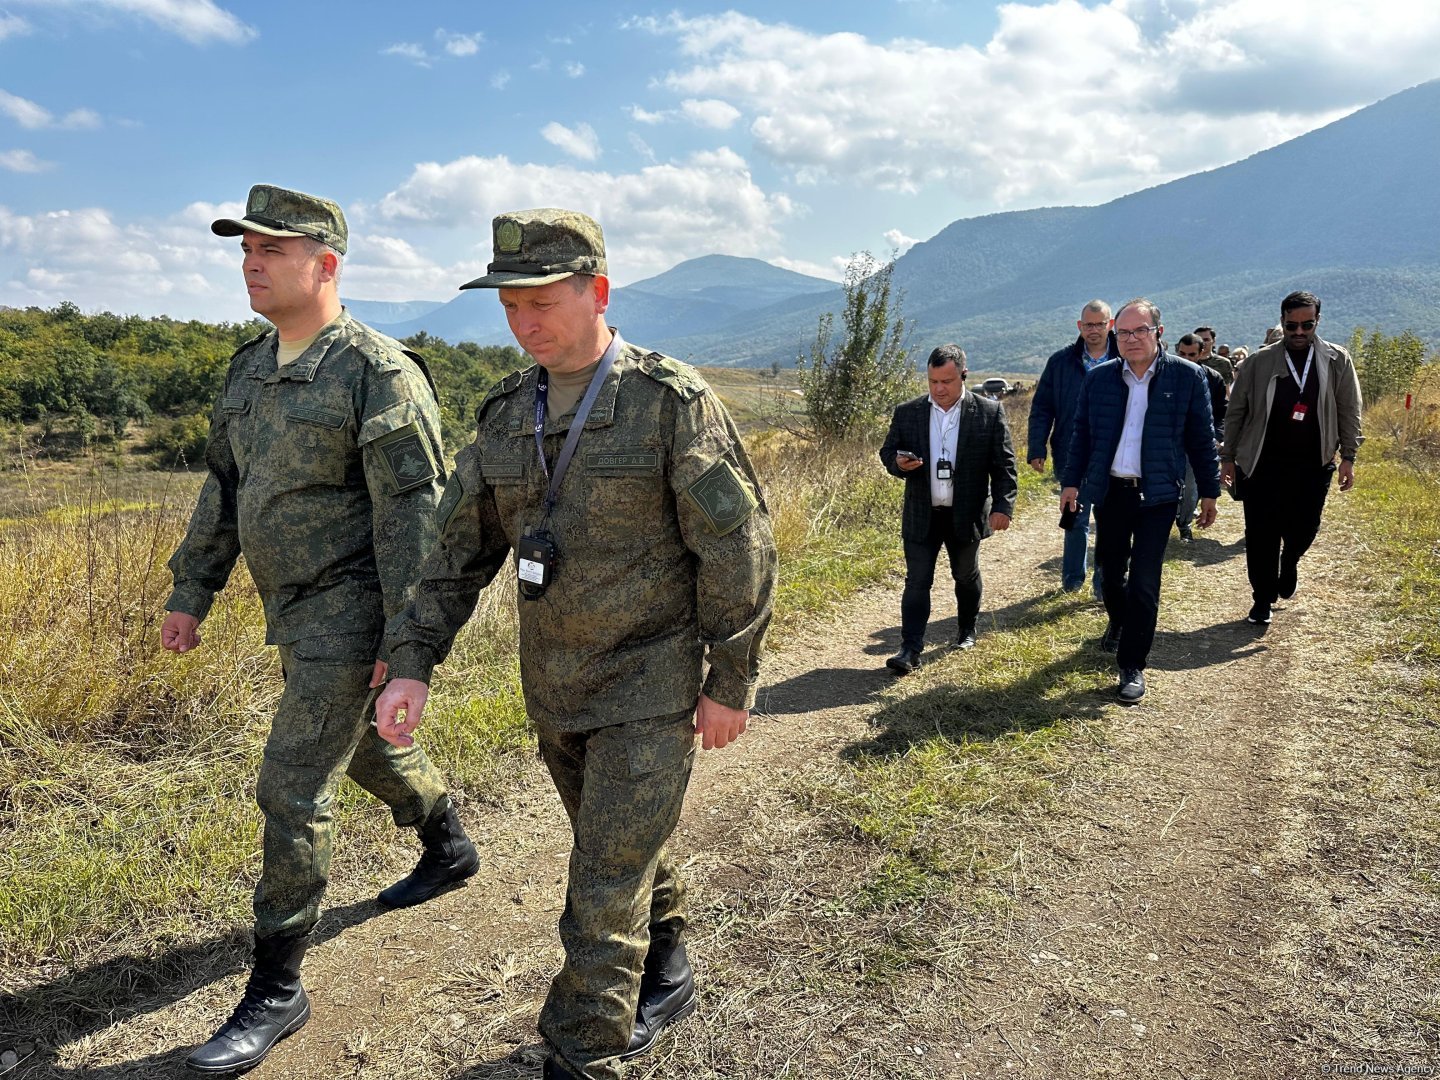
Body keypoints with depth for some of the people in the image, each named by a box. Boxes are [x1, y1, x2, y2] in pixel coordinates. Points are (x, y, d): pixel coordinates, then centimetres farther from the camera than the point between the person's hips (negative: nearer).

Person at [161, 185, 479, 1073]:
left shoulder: (378, 371, -17)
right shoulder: (251, 368, 9)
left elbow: (413, 511, -20)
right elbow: (224, 488, 15)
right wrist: (191, 593, 13)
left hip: (348, 612, -9)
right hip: (294, 610, 9)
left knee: (293, 790, -6)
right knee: (360, 743, 24)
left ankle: (277, 990, 10)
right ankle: (451, 848, 48)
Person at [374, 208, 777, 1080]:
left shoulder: (674, 402, -15)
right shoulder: (507, 416, 2)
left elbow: (738, 549, -14)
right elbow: (461, 549, 4)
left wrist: (732, 681, -12)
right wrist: (412, 665, -5)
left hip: (652, 688, -6)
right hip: (554, 689, 6)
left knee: (607, 887, -3)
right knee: (627, 849, 23)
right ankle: (666, 978, 47)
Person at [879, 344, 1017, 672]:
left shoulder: (989, 413, -6)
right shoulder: (907, 412, -1)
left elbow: (1004, 465, -4)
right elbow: (887, 452, 6)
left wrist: (1003, 506, -13)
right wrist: (899, 464, -17)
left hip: (966, 516, 0)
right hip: (921, 515, 1)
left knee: (966, 577, 17)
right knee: (917, 581, -3)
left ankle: (967, 630, 40)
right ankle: (910, 649, -2)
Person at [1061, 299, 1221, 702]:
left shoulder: (1187, 377, -3)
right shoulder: (1099, 378, 2)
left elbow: (1202, 438, 2)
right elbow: (1082, 434, 9)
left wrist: (1209, 491, 4)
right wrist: (1071, 482, 8)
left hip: (1157, 495, -3)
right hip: (1109, 490, 3)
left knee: (1144, 582, -4)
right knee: (1111, 568, 17)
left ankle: (1132, 665, 7)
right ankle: (1118, 623, 47)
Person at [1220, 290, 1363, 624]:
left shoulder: (1337, 361, 2)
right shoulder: (1259, 362, -2)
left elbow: (1348, 412, 6)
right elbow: (1236, 412, 3)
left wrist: (1348, 457, 1)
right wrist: (1228, 457, 2)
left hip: (1313, 466, 1)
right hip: (1262, 465, -1)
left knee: (1303, 530, 5)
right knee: (1261, 536, 2)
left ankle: (1289, 563, 40)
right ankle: (1263, 600, 17)